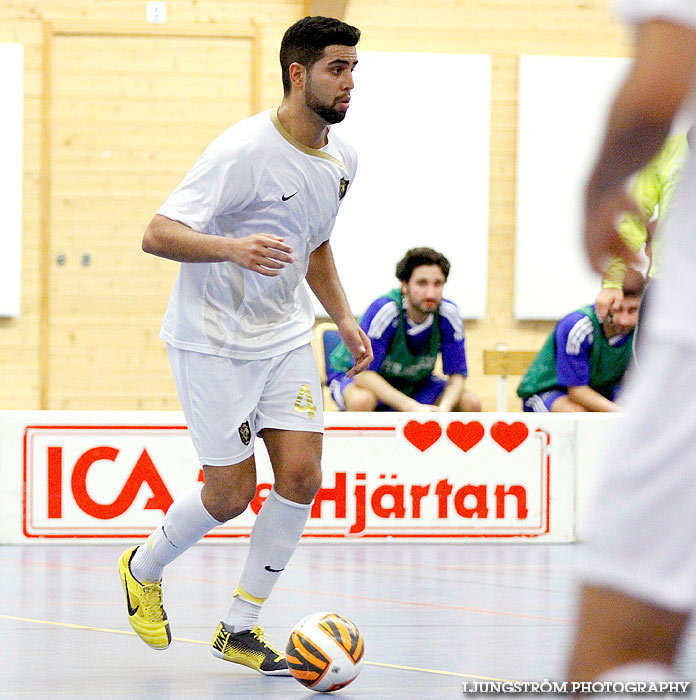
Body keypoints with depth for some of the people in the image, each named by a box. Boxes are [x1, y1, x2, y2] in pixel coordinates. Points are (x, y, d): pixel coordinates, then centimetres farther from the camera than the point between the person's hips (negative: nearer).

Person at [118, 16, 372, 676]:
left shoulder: (340, 159, 3)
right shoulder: (243, 151, -22)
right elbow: (156, 234, -25)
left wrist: (344, 319, 13)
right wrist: (233, 248, -41)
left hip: (285, 334, 7)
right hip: (211, 338, -7)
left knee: (301, 473, -7)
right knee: (231, 492, -5)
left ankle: (239, 627, 7)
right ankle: (144, 568, 26)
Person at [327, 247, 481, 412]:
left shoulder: (448, 314, -17)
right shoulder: (384, 311, -30)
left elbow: (457, 373, -9)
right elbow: (363, 373, -32)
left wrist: (444, 408, -33)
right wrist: (413, 408, -42)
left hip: (414, 383, 5)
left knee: (471, 403, -17)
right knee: (361, 401, -40)